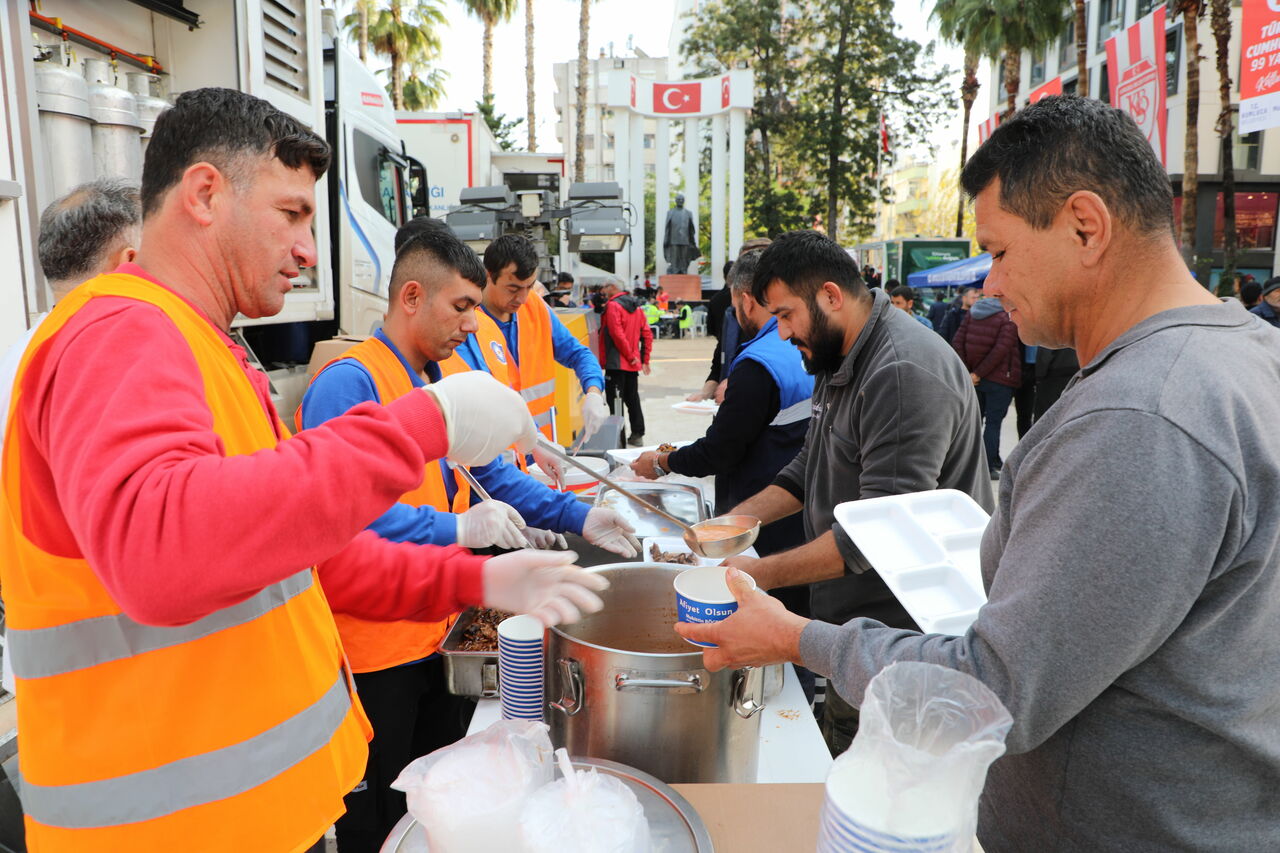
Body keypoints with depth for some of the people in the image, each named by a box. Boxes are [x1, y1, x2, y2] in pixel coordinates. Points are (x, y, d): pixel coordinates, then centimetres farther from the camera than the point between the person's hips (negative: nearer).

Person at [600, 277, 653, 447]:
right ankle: (637, 435, 18)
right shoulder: (636, 307, 13)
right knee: (632, 399, 14)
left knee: (615, 401, -4)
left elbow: (617, 334, -20)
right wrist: (644, 359, 11)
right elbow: (647, 334, 11)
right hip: (632, 363, 8)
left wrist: (630, 356, -13)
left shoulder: (613, 306, -10)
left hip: (616, 363, -8)